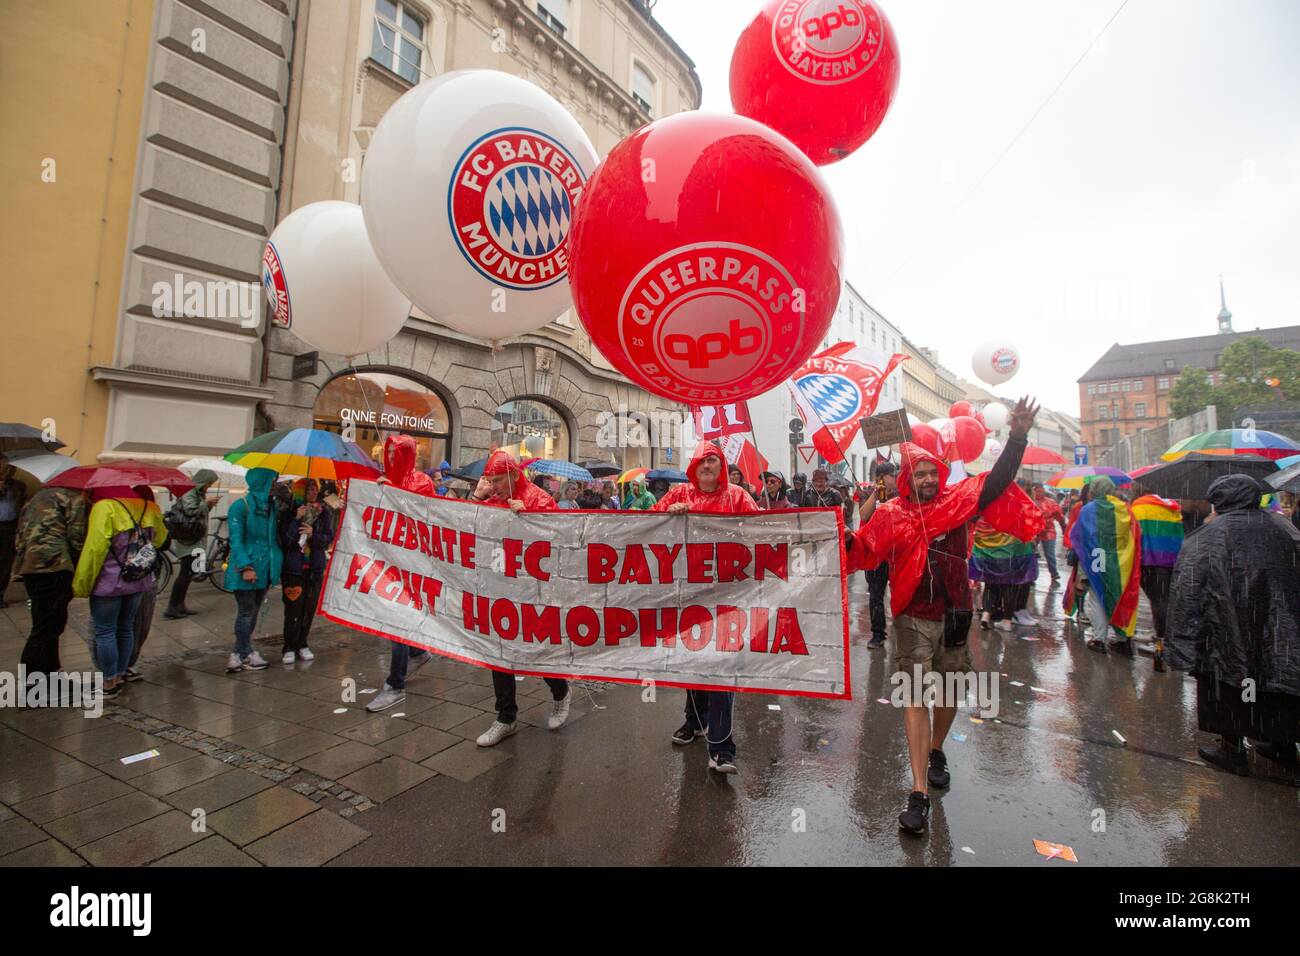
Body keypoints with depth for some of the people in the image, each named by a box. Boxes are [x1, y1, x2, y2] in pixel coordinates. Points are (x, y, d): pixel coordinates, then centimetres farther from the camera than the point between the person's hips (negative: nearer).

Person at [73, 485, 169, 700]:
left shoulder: (104, 507, -14)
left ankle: (109, 684, 12)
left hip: (109, 583, -6)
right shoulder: (148, 507, 4)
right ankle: (119, 677, 25)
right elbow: (160, 539, 18)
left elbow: (94, 548, -18)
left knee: (105, 632, 6)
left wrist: (81, 584, -10)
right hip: (139, 581, 6)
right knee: (126, 629, 16)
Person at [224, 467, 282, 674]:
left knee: (253, 612, 14)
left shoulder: (273, 506, 7)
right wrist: (246, 567, -18)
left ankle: (240, 653, 26)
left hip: (265, 569, 6)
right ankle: (245, 656, 16)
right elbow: (236, 540, -13)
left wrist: (276, 562, 4)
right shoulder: (241, 506, -11)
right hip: (246, 570, -6)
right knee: (245, 613, 4)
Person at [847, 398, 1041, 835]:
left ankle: (935, 750, 47)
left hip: (954, 614, 3)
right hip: (913, 618, -3)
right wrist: (860, 525, -28)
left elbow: (995, 483, -10)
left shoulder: (957, 500, 1)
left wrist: (1017, 438, -20)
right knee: (915, 698, -4)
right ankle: (919, 792, 2)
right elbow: (860, 553, -9)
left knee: (949, 692, 19)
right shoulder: (891, 514, -6)